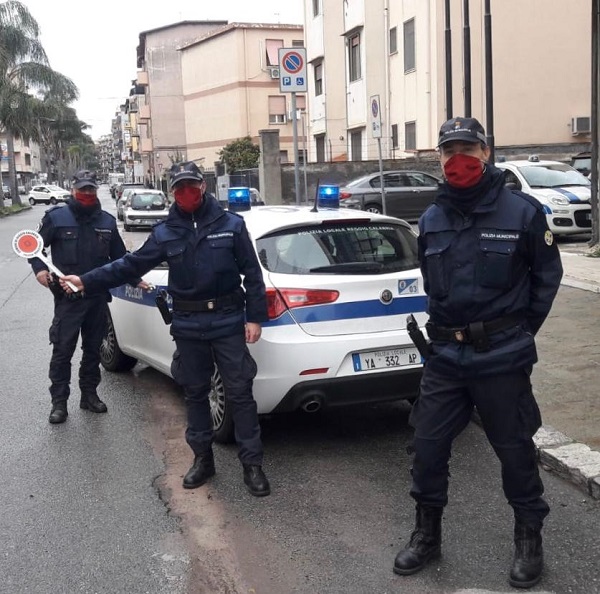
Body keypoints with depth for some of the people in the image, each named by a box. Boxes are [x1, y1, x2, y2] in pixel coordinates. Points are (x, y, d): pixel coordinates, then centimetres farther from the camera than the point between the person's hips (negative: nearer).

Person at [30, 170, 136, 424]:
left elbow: (119, 256, 17)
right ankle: (59, 402, 5)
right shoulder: (56, 217, -3)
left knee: (93, 348, 13)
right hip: (67, 297, -4)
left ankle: (89, 394, 26)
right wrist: (39, 269, -14)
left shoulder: (107, 220, 10)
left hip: (98, 297, 4)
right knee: (62, 350, -3)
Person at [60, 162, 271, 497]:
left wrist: (255, 317, -7)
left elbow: (252, 273, -1)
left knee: (240, 393, 0)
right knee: (195, 393, 12)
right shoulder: (165, 233, 5)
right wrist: (87, 282, 2)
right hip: (188, 326, 3)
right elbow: (131, 265, 8)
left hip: (228, 321, -3)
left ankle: (253, 464, 9)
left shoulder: (231, 225, -1)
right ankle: (203, 459, 26)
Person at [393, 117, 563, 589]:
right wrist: (445, 328, 12)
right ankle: (427, 535, 26)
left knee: (515, 450, 8)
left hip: (501, 357, -4)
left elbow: (547, 275, 3)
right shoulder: (432, 220, 6)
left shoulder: (522, 211, -7)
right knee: (428, 446, 7)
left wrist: (520, 330, 4)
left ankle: (529, 540, 28)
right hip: (445, 355, 4)